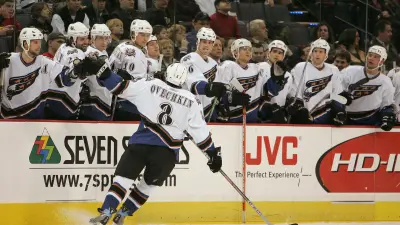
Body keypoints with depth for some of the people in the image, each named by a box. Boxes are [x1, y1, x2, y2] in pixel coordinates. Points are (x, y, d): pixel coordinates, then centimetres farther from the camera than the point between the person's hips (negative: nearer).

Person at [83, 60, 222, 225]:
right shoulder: (191, 101, 5)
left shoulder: (150, 85, 2)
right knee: (148, 184, 19)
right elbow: (200, 131, 5)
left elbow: (122, 88, -3)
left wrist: (102, 72, 2)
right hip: (167, 152, 1)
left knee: (124, 177, 3)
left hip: (141, 144, -1)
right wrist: (213, 153, 13)